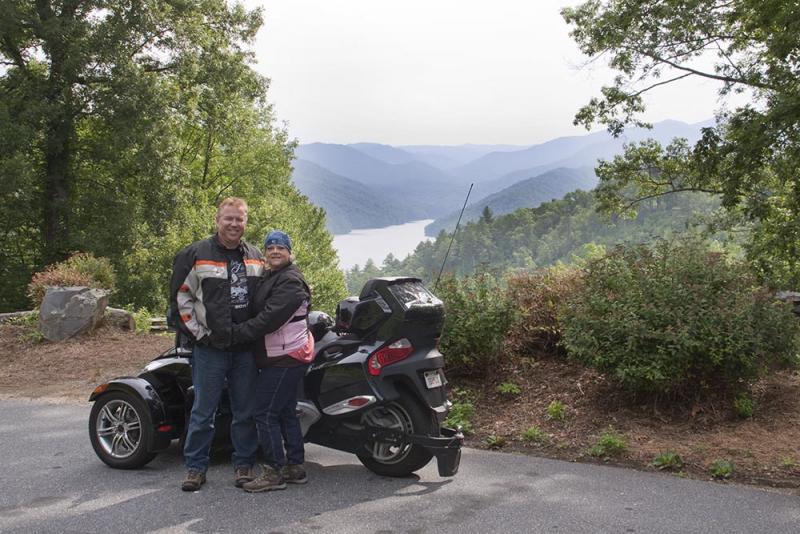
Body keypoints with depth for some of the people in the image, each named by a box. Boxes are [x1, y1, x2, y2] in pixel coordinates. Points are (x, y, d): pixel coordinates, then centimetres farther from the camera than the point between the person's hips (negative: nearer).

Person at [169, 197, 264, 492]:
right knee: (203, 410, 2)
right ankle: (195, 466, 14)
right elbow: (180, 296, -3)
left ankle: (244, 464, 21)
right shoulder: (195, 254, -2)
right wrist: (199, 333, -8)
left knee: (246, 411, 9)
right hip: (210, 347, -3)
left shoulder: (257, 257, 12)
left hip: (247, 348, 4)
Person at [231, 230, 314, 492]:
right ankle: (295, 467, 23)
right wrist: (238, 331, 3)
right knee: (285, 412, 15)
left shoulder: (290, 281, -14)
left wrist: (236, 333, -21)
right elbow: (260, 313, 17)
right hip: (288, 356, 10)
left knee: (266, 414, -8)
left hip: (284, 358, -10)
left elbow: (270, 318, -24)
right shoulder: (270, 277, 18)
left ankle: (274, 473, -2)